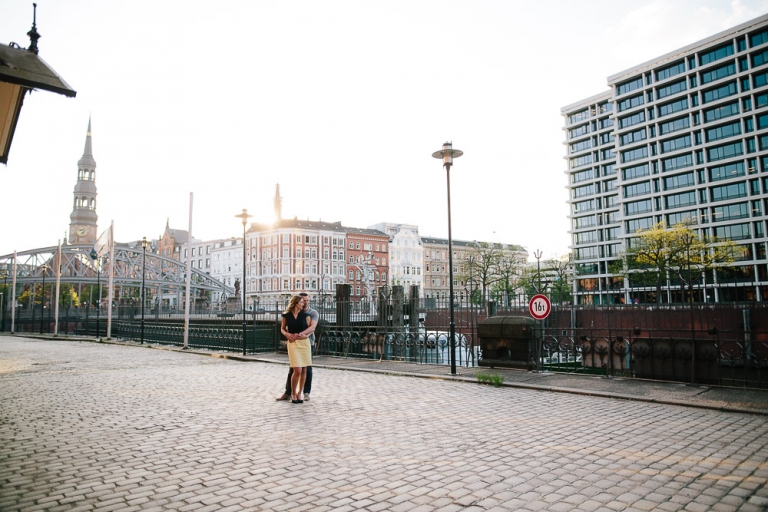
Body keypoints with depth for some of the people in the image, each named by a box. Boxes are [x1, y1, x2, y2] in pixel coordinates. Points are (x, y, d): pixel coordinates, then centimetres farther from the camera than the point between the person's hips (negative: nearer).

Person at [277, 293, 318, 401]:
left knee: (307, 369, 4)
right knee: (292, 369, 4)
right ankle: (288, 393, 10)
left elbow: (312, 327, -20)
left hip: (308, 344, -2)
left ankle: (306, 393, 13)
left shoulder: (313, 313, -5)